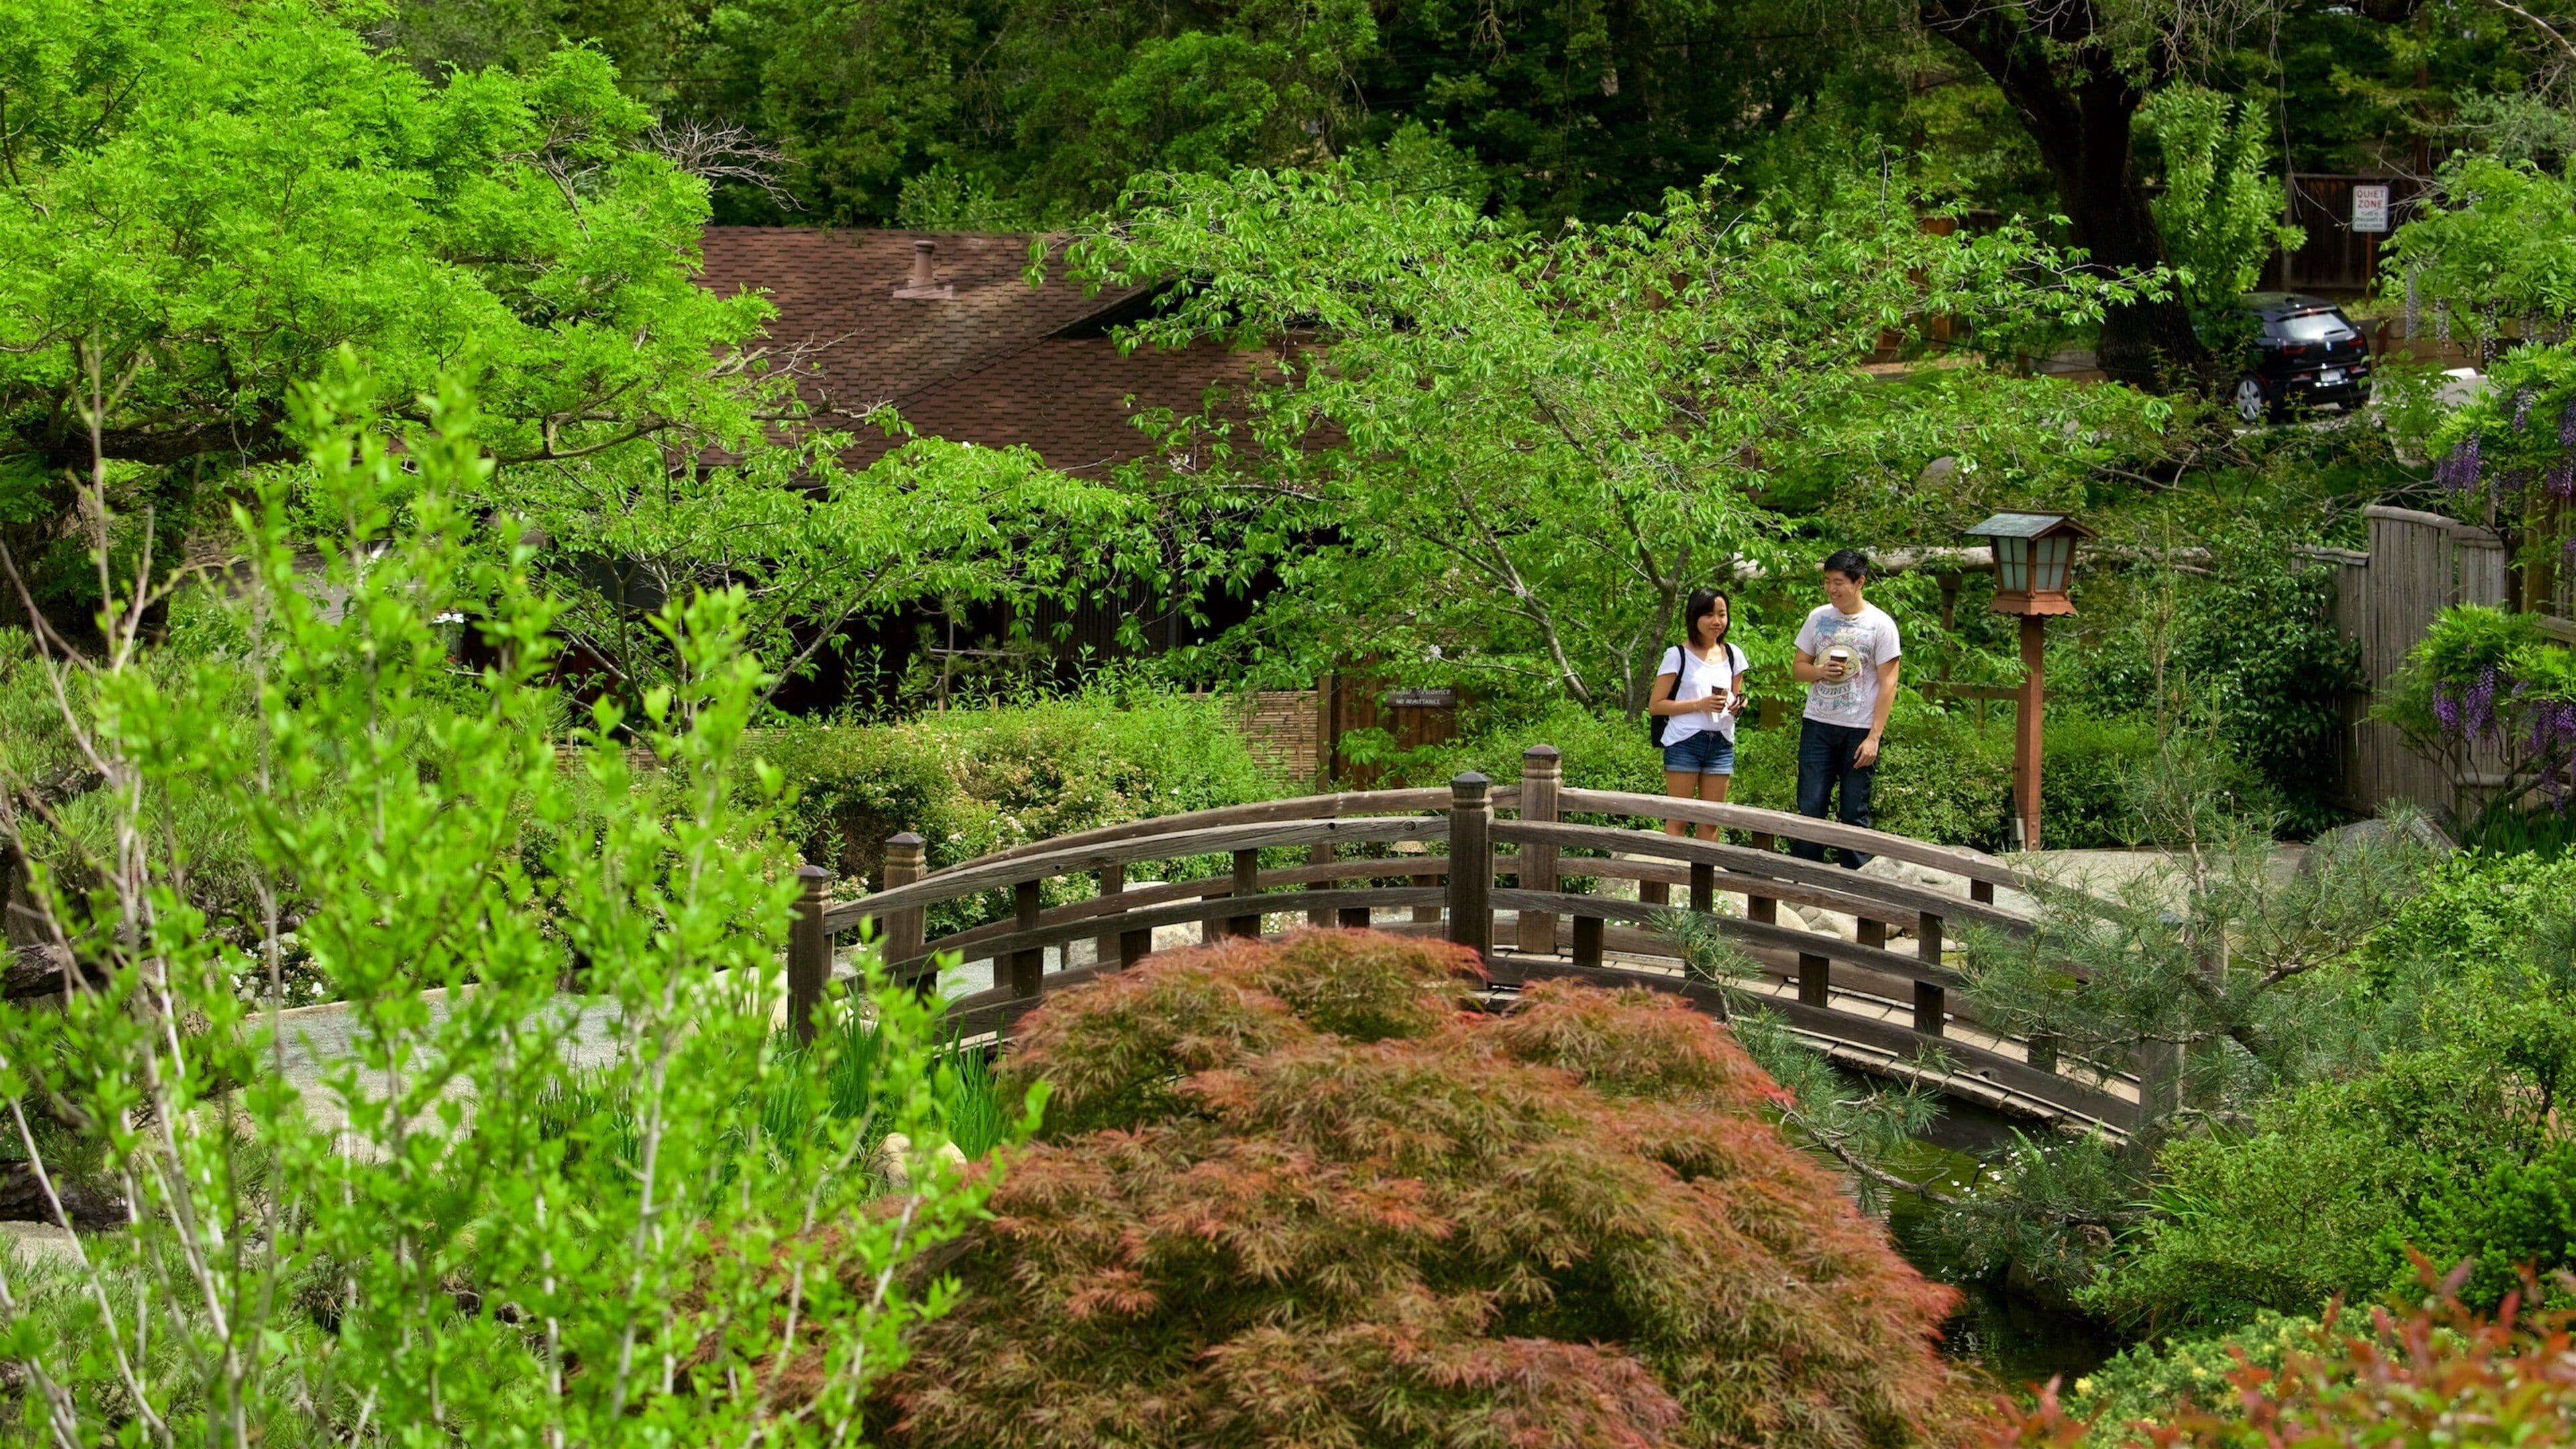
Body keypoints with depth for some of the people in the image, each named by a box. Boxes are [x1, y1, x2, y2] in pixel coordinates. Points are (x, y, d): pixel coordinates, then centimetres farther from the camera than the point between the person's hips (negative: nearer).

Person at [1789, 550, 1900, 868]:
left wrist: (1874, 737, -12)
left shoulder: (1880, 624, -4)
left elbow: (1888, 684, -5)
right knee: (1810, 808, -1)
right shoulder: (1818, 618, 8)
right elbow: (1798, 668, 14)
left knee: (1855, 814, 0)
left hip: (1860, 731, -3)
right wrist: (1820, 671, -10)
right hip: (1818, 726, 3)